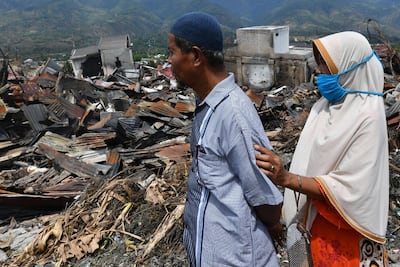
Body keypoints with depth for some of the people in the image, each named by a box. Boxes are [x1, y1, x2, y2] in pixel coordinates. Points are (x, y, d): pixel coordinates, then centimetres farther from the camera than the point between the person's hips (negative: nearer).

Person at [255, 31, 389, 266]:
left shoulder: (367, 117, -23)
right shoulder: (330, 103, -1)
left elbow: (349, 188, -26)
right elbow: (315, 161, 4)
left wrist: (287, 179, -35)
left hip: (345, 228, -6)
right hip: (317, 216, 6)